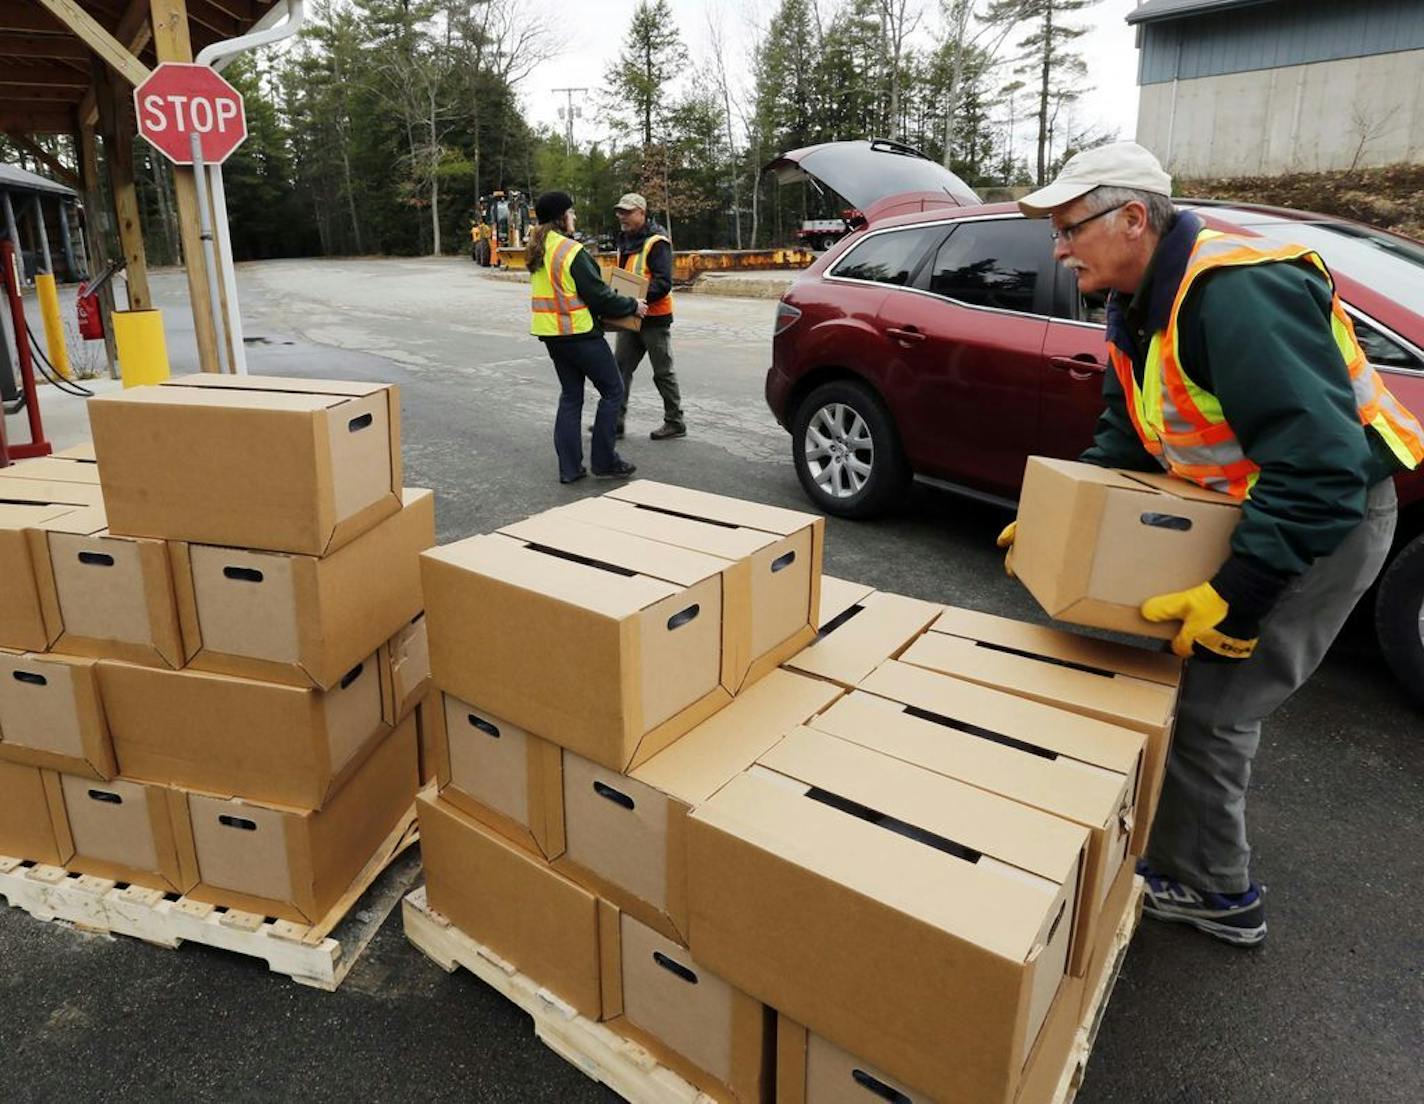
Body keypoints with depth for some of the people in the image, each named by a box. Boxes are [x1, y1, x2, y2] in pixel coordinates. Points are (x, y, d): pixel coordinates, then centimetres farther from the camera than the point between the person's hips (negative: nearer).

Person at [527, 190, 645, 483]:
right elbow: (599, 297, -17)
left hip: (551, 335, 8)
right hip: (579, 334, -8)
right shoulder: (571, 251, -18)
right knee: (612, 390, 5)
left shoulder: (538, 251, 8)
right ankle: (604, 462, 8)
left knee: (570, 396, 16)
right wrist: (632, 306, -2)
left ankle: (569, 467, 16)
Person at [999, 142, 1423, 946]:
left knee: (1204, 705, -6)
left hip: (1326, 517, -9)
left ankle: (1201, 885, 16)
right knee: (1192, 672, 19)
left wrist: (1238, 593, -33)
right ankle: (1191, 844, 39)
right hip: (1246, 510, 10)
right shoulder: (1139, 305, 2)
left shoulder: (1234, 294, -29)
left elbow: (1322, 463, -34)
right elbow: (1124, 439, 9)